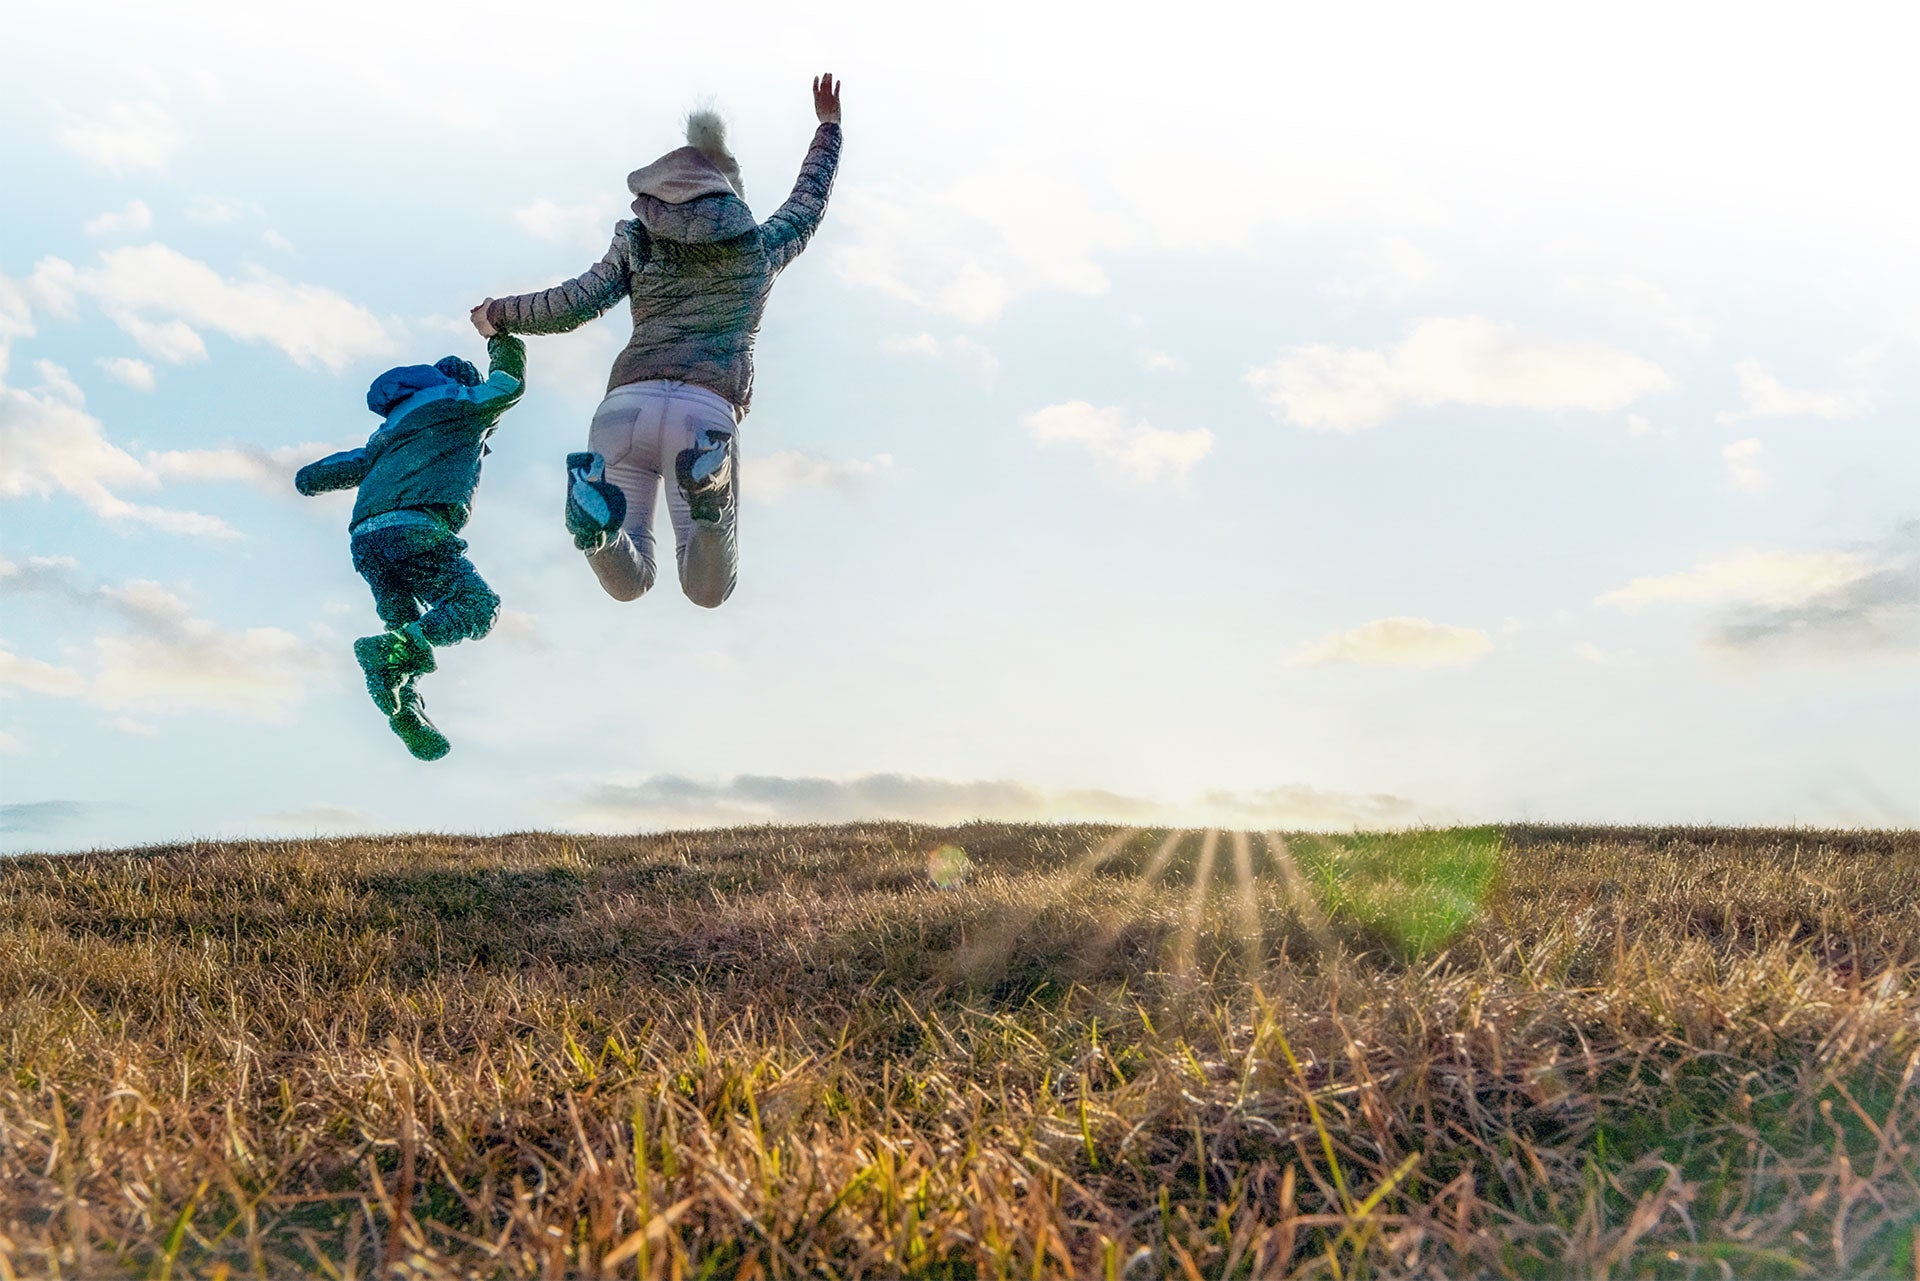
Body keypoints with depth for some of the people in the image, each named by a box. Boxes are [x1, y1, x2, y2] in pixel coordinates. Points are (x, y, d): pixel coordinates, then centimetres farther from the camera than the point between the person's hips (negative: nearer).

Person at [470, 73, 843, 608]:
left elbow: (575, 304, 8)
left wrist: (497, 315, 26)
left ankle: (597, 518, -28)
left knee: (628, 584, 8)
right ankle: (709, 500, -32)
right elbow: (807, 205, 40)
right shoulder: (760, 248, 22)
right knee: (708, 591, 2)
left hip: (626, 401, 1)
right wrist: (828, 125, 54)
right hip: (708, 409, -1)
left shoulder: (637, 242, 18)